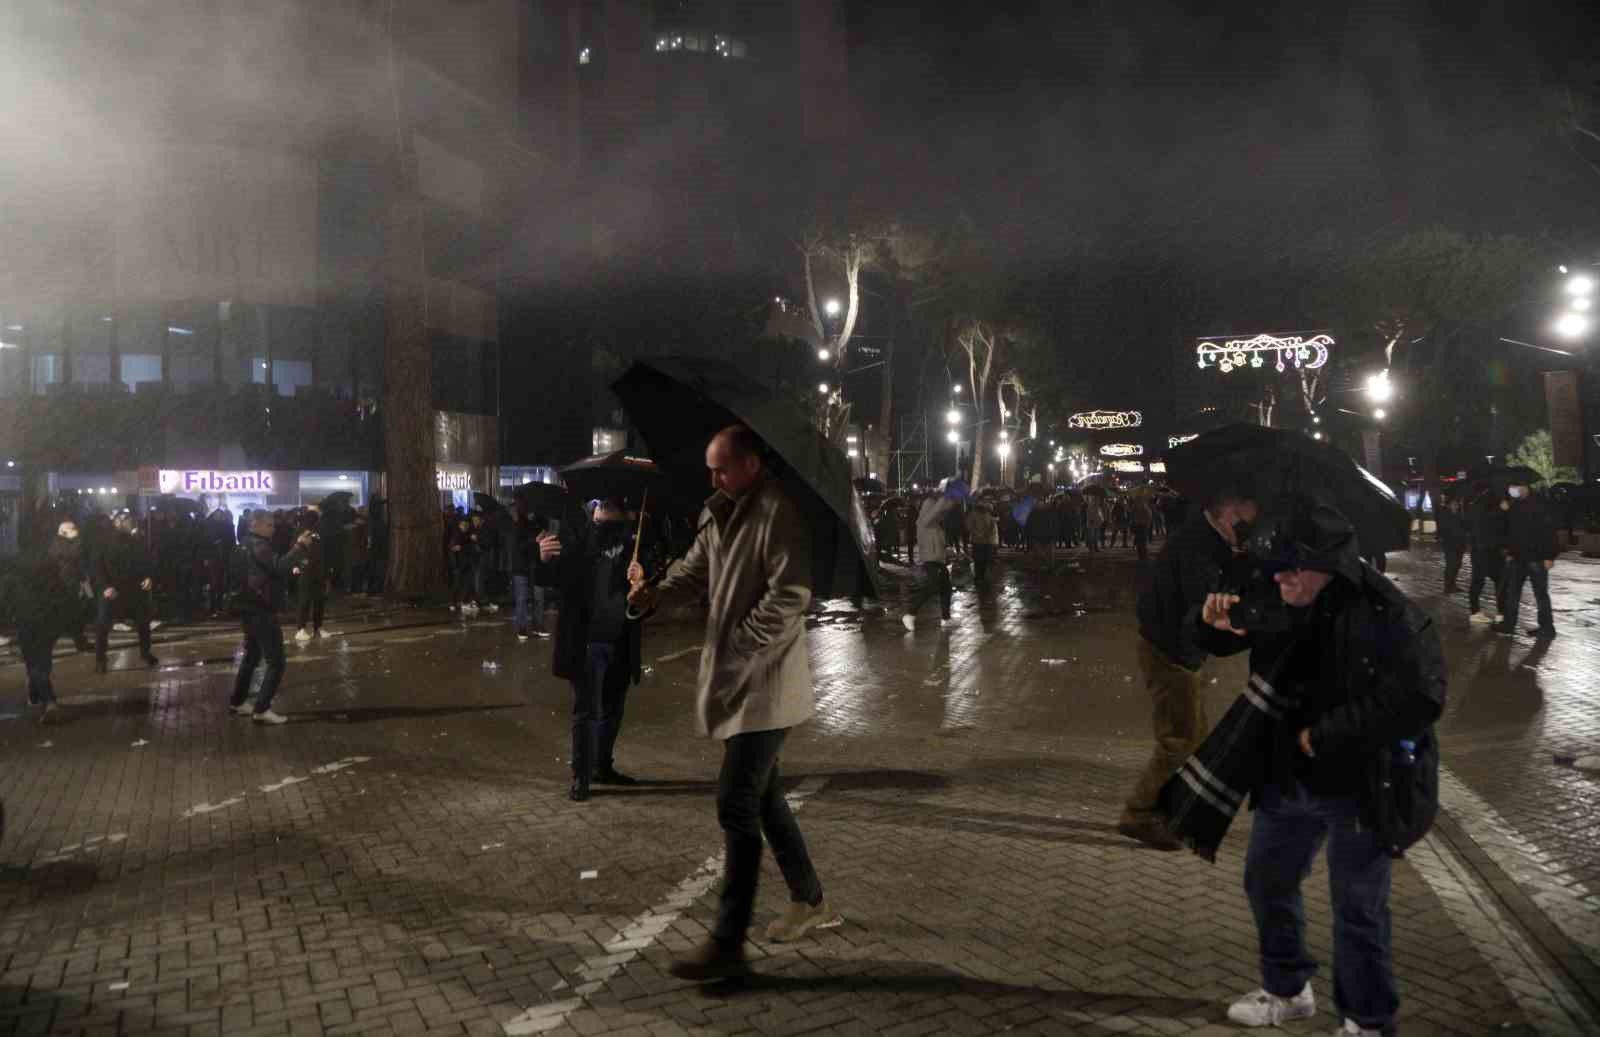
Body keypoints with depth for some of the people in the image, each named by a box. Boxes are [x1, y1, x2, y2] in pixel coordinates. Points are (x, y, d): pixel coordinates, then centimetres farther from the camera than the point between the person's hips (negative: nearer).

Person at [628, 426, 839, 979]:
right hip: (736, 682, 10)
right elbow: (696, 569, 11)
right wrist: (656, 592, -9)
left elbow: (788, 597, -22)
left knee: (736, 804, -9)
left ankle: (728, 944, -1)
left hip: (764, 685, -10)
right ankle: (810, 901, 35)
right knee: (762, 794, 19)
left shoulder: (778, 514, -17)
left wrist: (737, 644, -18)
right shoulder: (721, 514, 12)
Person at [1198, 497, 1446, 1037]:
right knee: (1266, 880, 20)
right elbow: (1218, 646, 11)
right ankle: (1286, 990, 43)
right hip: (1287, 778, 7)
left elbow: (1420, 697, -28)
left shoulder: (1381, 613, -23)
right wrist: (1217, 622, -15)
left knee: (1358, 910, 6)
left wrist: (1328, 735, -23)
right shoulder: (1279, 604, -3)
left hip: (1359, 788, -7)